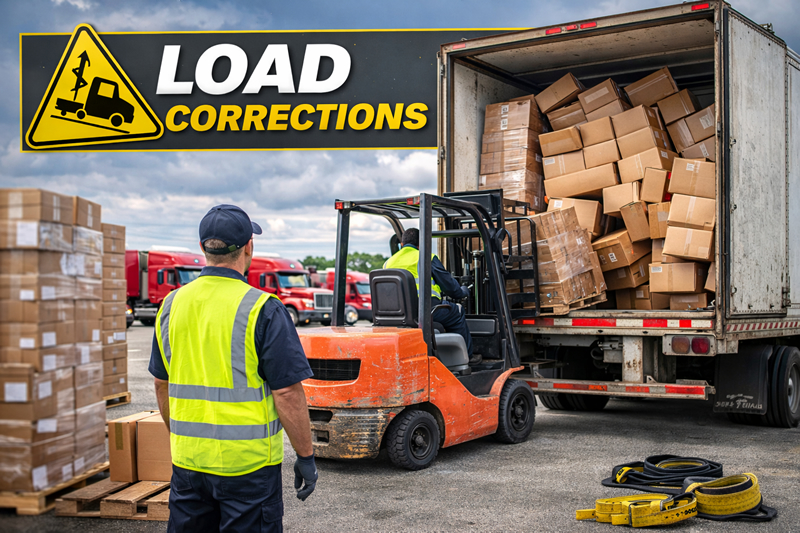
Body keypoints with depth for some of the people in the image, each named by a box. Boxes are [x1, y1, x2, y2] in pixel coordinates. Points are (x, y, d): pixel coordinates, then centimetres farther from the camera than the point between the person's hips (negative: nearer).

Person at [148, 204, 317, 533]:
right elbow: (287, 394, -15)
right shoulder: (262, 310, -14)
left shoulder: (172, 304, 3)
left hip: (188, 460, 5)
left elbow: (162, 384, 12)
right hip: (248, 463, -5)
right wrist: (306, 456, -4)